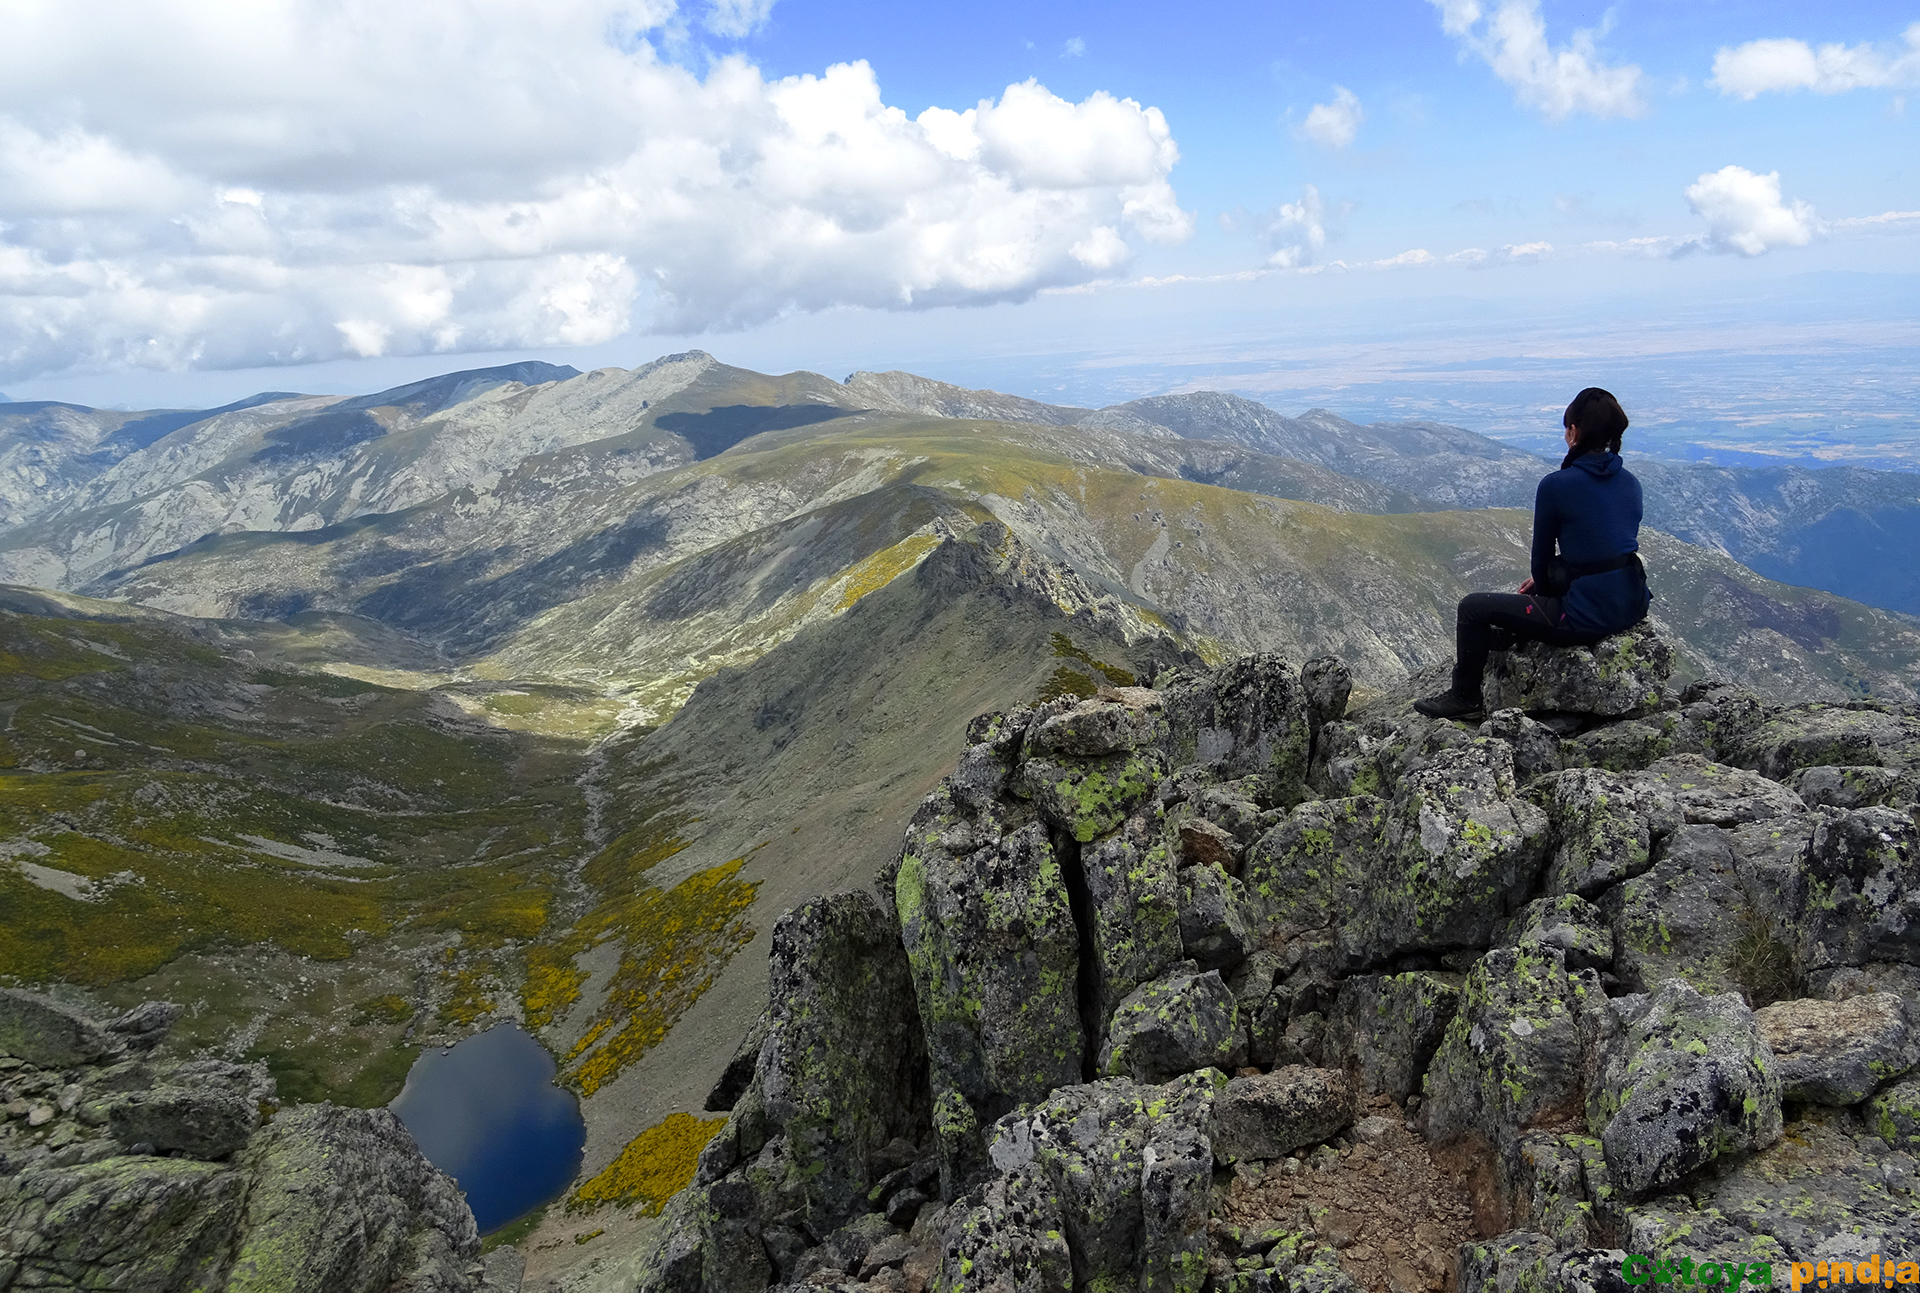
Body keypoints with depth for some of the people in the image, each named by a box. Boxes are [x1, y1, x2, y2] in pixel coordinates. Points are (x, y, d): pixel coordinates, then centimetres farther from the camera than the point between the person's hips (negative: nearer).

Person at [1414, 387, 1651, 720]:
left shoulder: (1556, 485, -14)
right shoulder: (1630, 482, 7)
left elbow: (1541, 555, -2)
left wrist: (1542, 587, 19)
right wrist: (1543, 581, 23)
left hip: (1589, 617, -8)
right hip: (1633, 604, 8)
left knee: (1472, 607, 7)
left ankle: (1463, 697, 23)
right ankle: (1507, 637, 54)